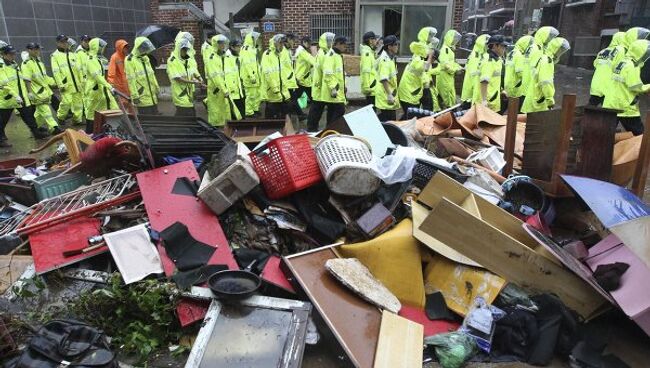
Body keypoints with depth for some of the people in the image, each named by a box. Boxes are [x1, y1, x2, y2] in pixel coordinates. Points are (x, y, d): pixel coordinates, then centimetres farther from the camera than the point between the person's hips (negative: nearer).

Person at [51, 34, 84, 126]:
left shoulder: (73, 55, 16)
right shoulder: (55, 56, 0)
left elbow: (79, 69, 17)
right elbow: (56, 72, -7)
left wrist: (82, 81, 10)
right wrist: (60, 85, -14)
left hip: (77, 84, 5)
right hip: (66, 85, -5)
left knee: (78, 102, 5)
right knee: (66, 102, -11)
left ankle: (77, 119, 15)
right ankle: (61, 117, 11)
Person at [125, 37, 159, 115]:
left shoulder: (145, 58, 15)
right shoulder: (130, 60, -10)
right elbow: (131, 80, -15)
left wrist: (157, 88, 19)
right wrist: (135, 96, -18)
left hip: (152, 97, 8)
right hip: (142, 99, -8)